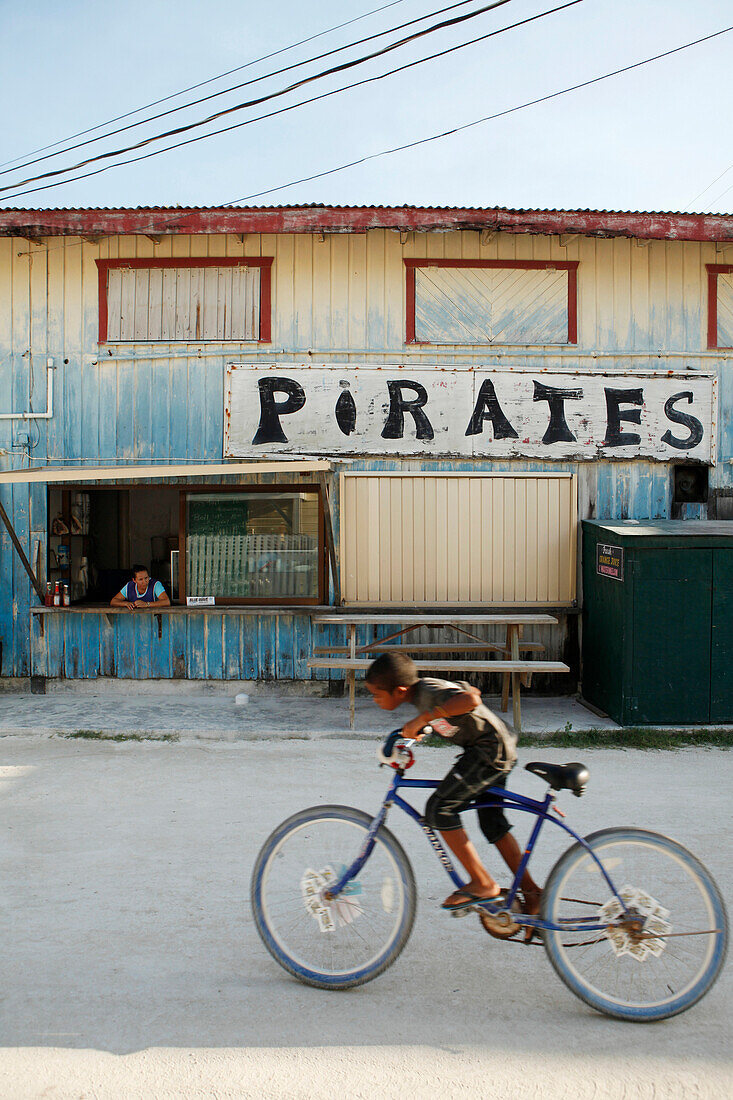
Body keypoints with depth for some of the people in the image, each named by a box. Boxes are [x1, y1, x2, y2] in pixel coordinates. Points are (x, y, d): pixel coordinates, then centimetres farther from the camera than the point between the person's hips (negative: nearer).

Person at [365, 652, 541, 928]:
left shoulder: (430, 693, -24)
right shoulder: (422, 688, 4)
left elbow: (471, 699, -43)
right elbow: (466, 689, 21)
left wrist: (422, 718, -36)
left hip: (491, 750, -11)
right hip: (498, 750, 11)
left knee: (439, 809, -12)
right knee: (493, 824, 16)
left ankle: (482, 883, -2)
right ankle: (531, 893, 25)